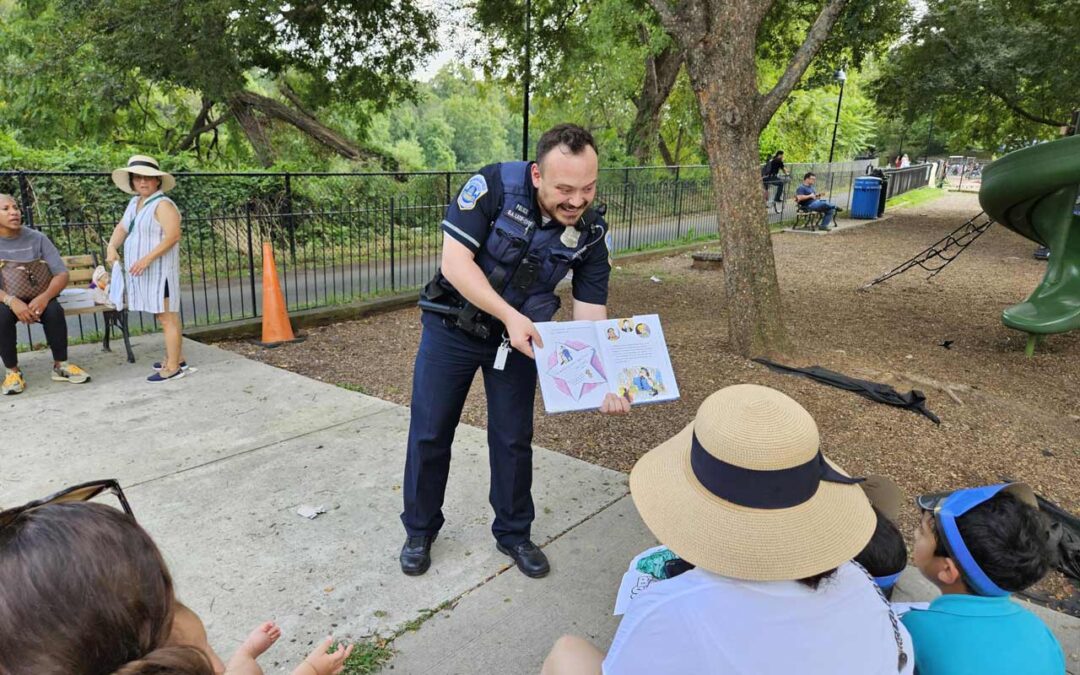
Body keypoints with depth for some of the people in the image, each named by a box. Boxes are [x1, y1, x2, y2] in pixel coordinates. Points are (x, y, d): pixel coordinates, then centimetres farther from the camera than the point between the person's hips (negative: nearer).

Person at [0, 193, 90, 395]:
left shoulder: (36, 238, -4)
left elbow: (62, 274, -9)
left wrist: (44, 297, -28)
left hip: (35, 297, 1)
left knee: (54, 309, -30)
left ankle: (60, 365, -12)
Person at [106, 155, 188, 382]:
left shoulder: (163, 205, -12)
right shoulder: (134, 203, 16)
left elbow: (172, 236, -20)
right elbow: (122, 228, 21)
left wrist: (147, 259, -23)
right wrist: (112, 247, 1)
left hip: (159, 270, -9)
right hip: (143, 272, 9)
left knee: (167, 317, -6)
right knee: (163, 317, 13)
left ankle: (173, 367, -3)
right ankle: (176, 359, 22)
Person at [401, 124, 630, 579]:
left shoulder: (590, 232, -16)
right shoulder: (495, 186, -26)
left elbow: (591, 314, -15)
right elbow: (455, 261, -27)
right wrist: (510, 316, -36)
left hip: (519, 336, 2)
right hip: (453, 326, -2)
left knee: (514, 439, 10)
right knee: (429, 434, 8)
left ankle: (514, 534, 31)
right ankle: (419, 531, 30)